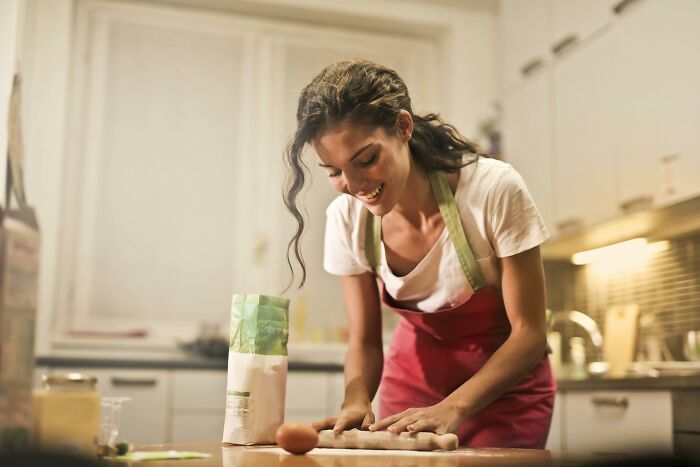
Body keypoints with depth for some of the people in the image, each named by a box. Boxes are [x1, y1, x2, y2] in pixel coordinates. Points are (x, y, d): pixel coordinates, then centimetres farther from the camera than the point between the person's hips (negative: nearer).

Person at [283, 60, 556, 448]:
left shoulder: (495, 191, -29)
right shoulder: (347, 218, -17)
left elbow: (529, 334, -22)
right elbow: (363, 343, -8)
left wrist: (450, 409, -34)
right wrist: (356, 402, -29)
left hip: (505, 383, -2)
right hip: (417, 370, 3)